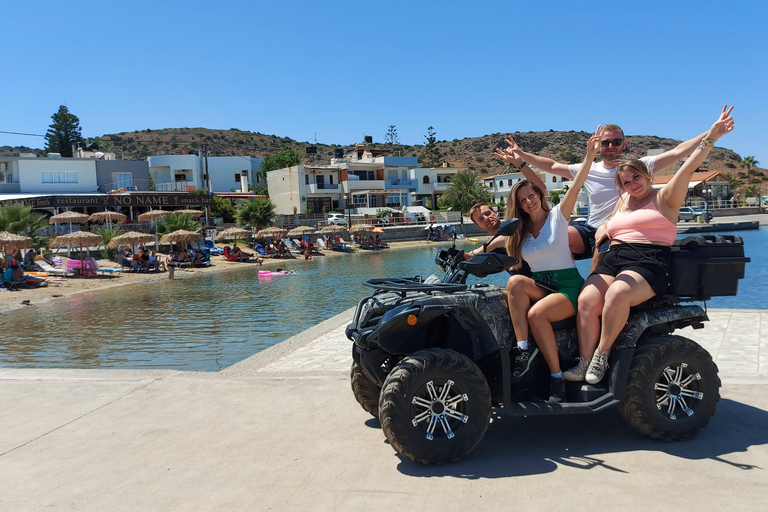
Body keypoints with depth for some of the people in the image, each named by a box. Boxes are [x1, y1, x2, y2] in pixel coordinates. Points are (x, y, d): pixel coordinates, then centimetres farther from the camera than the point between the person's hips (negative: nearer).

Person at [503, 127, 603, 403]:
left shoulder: (557, 215, 1)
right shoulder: (519, 232, 15)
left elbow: (576, 186, -12)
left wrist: (590, 154, -24)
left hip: (568, 285, -4)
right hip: (538, 287, 4)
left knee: (536, 314, -33)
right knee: (515, 281, -30)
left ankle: (557, 377, -20)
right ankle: (523, 350, -32)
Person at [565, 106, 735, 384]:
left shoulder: (664, 197, 9)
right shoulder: (623, 200, 26)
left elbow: (687, 169, -5)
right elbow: (609, 226, 39)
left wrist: (711, 137, -17)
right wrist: (603, 230, 14)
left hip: (650, 261, -5)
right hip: (614, 259, 5)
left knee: (618, 294, -37)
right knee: (587, 300, -25)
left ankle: (602, 355, -22)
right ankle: (584, 363, -20)